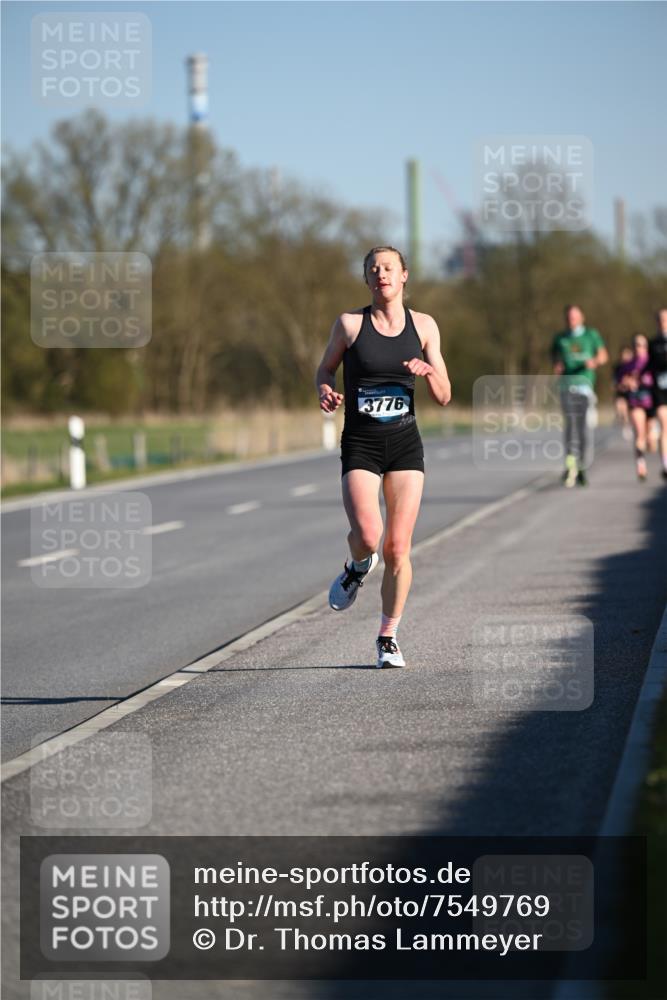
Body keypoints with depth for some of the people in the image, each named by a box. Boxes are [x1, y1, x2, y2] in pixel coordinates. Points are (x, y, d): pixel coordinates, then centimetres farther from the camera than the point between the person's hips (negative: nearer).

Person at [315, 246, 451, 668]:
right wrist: (326, 391, -10)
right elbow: (325, 369, 13)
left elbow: (444, 396, 7)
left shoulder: (424, 326, 4)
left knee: (398, 547, -2)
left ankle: (389, 637, 13)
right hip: (360, 446, -2)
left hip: (405, 444, 2)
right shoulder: (350, 323, -1)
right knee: (367, 535, -21)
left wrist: (429, 372, -14)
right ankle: (358, 567, 17)